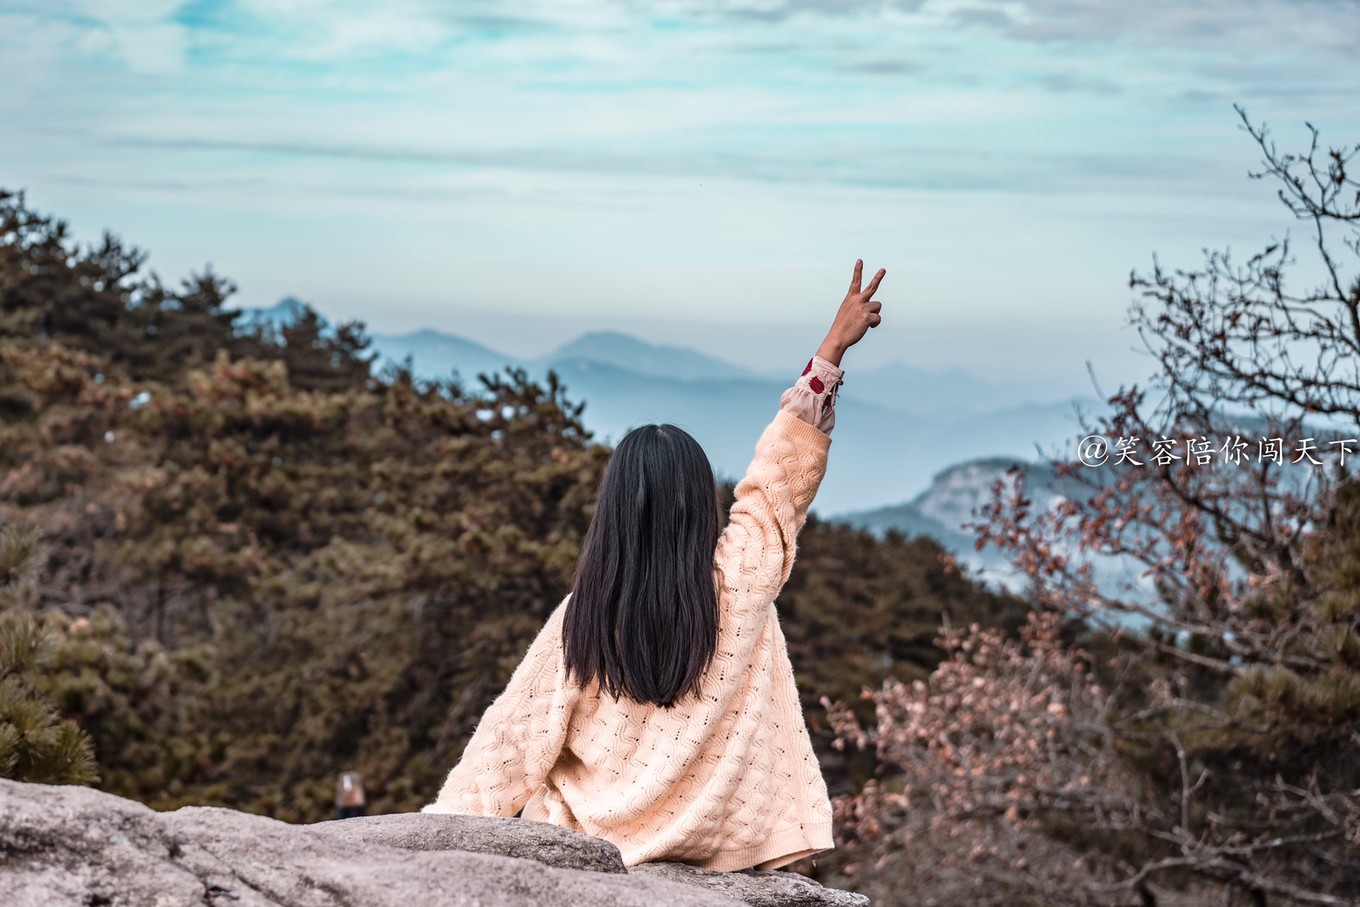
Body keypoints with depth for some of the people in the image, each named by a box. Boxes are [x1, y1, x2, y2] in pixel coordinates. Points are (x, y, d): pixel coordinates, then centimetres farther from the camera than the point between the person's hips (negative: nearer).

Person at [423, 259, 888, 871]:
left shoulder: (582, 615, -11)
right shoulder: (739, 581, -11)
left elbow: (517, 730, -6)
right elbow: (783, 474, 1)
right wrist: (832, 351, 9)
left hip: (599, 837, -1)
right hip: (714, 841, 1)